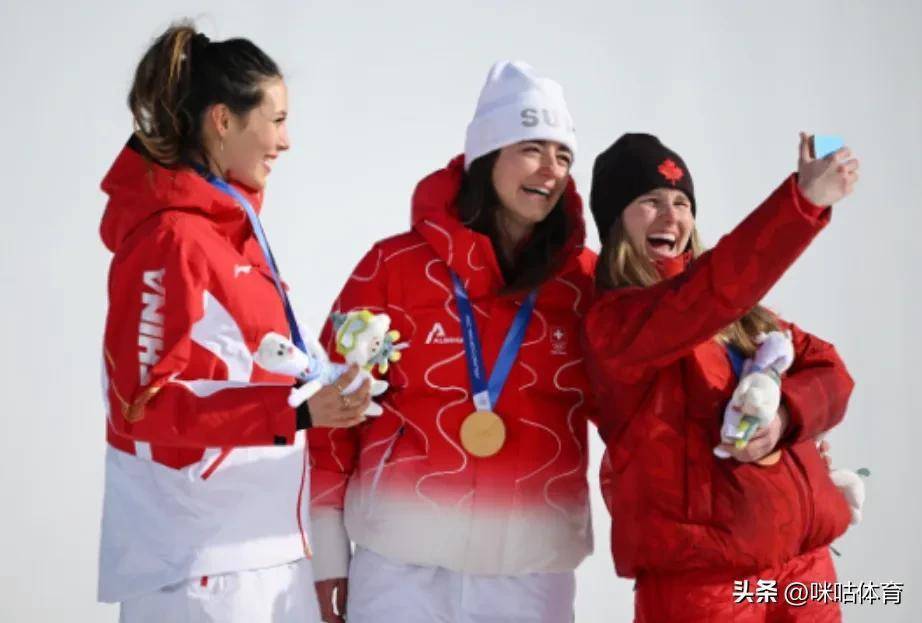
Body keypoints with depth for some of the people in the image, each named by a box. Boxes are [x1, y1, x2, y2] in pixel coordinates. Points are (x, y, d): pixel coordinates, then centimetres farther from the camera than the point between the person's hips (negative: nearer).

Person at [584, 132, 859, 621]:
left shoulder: (737, 308, 15)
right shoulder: (611, 320, -8)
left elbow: (829, 371, 9)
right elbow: (711, 292, -25)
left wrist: (783, 415, -13)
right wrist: (804, 198, -33)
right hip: (700, 569, -6)